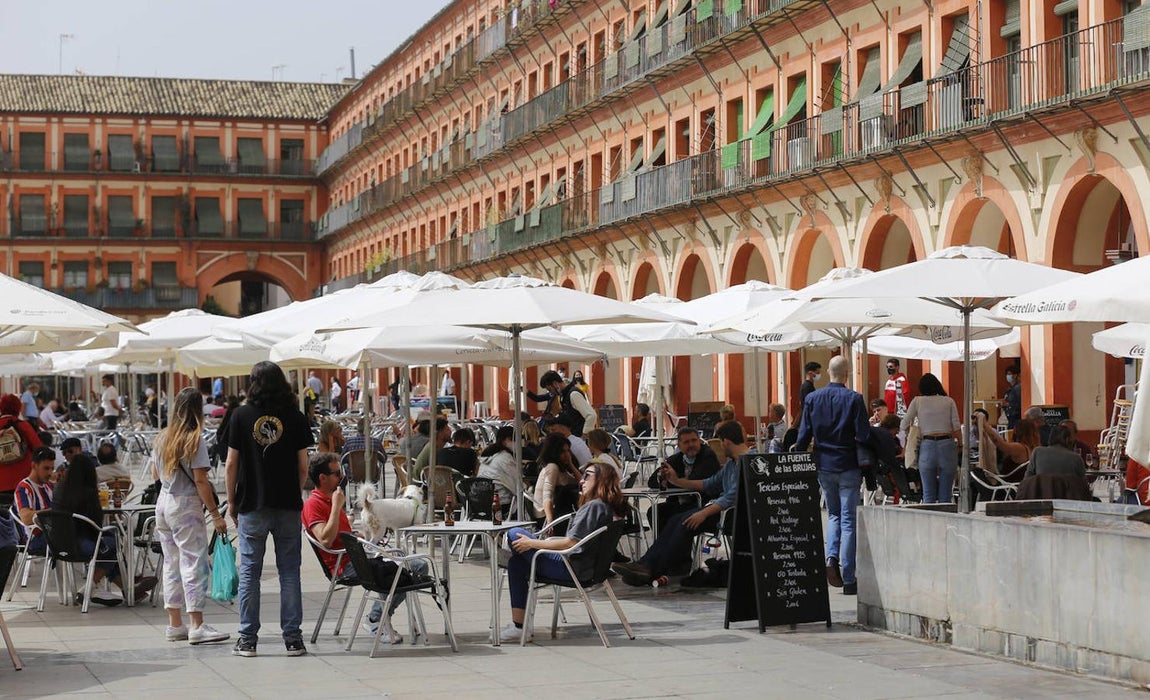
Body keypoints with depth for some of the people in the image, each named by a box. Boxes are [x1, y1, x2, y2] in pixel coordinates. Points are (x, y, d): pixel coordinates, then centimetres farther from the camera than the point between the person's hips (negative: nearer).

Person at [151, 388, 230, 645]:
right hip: (186, 506, -8)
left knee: (171, 563, 12)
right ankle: (197, 626, -9)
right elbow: (200, 481, -15)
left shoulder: (162, 438, 8)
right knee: (194, 563, -6)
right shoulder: (194, 440, -12)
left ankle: (175, 625, 15)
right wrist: (215, 514, -12)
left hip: (163, 503, 8)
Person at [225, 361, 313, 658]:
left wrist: (232, 502, 8)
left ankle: (248, 639, 7)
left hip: (252, 506, -1)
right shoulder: (295, 417, -1)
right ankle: (292, 638, 6)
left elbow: (231, 463, -2)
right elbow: (303, 466, 0)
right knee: (289, 571, 6)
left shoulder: (241, 415, -2)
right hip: (287, 505, 1)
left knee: (249, 571, 6)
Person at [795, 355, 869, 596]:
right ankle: (849, 580, 2)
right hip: (848, 467, -3)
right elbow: (864, 436, -14)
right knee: (849, 520, 2)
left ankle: (831, 557, -3)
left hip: (824, 466, 3)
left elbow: (803, 436, 2)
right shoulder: (854, 399, -11)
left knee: (833, 514, 21)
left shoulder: (812, 399, 0)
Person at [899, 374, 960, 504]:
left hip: (927, 446, -1)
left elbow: (903, 427, 4)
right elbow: (957, 430, 0)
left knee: (928, 494, 3)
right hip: (947, 445, 1)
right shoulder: (949, 401, 7)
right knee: (945, 494, 4)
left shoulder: (917, 401, 6)